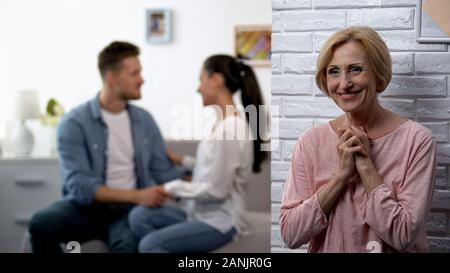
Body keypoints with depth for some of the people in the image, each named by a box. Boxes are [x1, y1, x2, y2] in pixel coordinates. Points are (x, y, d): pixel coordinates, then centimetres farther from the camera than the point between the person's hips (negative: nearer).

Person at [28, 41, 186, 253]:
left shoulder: (144, 120, 9)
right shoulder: (74, 123, -8)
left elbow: (164, 171, 11)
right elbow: (79, 186, -17)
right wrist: (136, 195, -26)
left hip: (127, 209, 2)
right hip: (86, 207, -1)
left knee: (130, 244, -36)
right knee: (41, 223, -34)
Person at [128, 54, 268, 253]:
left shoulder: (229, 128, -21)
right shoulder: (225, 123, 8)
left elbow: (216, 190, -20)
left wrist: (172, 188, -11)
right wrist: (182, 160, 16)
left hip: (220, 221, -9)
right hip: (201, 213, 9)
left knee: (149, 244, -20)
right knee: (139, 215, -4)